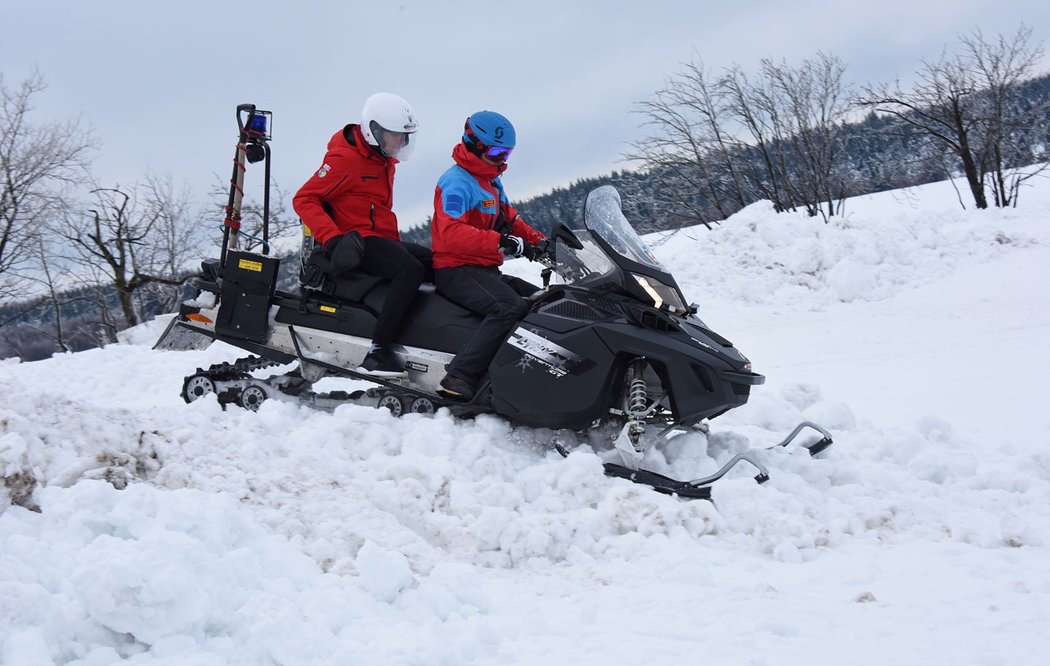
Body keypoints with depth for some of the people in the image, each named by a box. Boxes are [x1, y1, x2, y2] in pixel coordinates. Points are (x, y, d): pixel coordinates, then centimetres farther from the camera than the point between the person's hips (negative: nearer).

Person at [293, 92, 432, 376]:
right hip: (357, 241, -10)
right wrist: (333, 240, -27)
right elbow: (303, 199, -15)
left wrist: (396, 243, 24)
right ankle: (378, 352, -36)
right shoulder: (345, 158, -12)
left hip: (383, 238, 10)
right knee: (411, 270, -31)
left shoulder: (383, 157, 16)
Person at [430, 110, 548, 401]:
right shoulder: (456, 181, -12)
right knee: (511, 307, -33)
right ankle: (459, 377, -39)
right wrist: (502, 242, -35)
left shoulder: (493, 183, 20)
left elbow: (510, 220, 28)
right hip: (457, 271, -10)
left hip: (487, 271, 10)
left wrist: (539, 240, 10)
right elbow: (451, 233, -27)